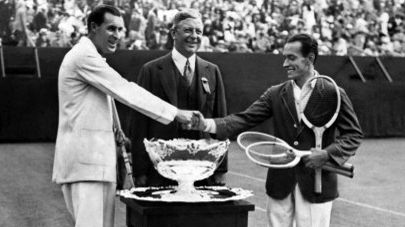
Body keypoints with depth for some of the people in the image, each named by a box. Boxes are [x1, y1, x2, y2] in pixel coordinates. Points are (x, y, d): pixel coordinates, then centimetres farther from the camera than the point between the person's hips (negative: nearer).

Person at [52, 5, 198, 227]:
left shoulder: (87, 56, 22)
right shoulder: (85, 56, -11)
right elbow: (126, 92, -15)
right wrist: (175, 113, -12)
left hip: (94, 159, 10)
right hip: (86, 159, -10)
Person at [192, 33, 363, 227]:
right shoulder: (275, 94, 5)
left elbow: (353, 134, 0)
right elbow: (244, 119, -2)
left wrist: (327, 154, -16)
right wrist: (207, 124, -17)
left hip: (316, 184, -3)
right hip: (280, 184, 3)